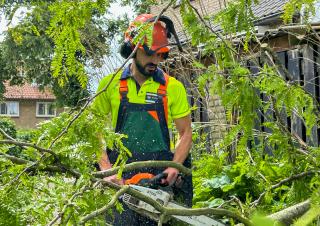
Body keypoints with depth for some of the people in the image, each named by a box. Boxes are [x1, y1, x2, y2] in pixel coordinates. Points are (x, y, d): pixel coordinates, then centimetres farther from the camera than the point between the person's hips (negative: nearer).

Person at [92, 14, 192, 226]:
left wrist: (174, 166, -9)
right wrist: (106, 169, -6)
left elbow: (186, 133, 7)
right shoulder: (110, 84, 3)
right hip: (120, 176, 0)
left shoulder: (173, 87, 2)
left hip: (159, 176, 0)